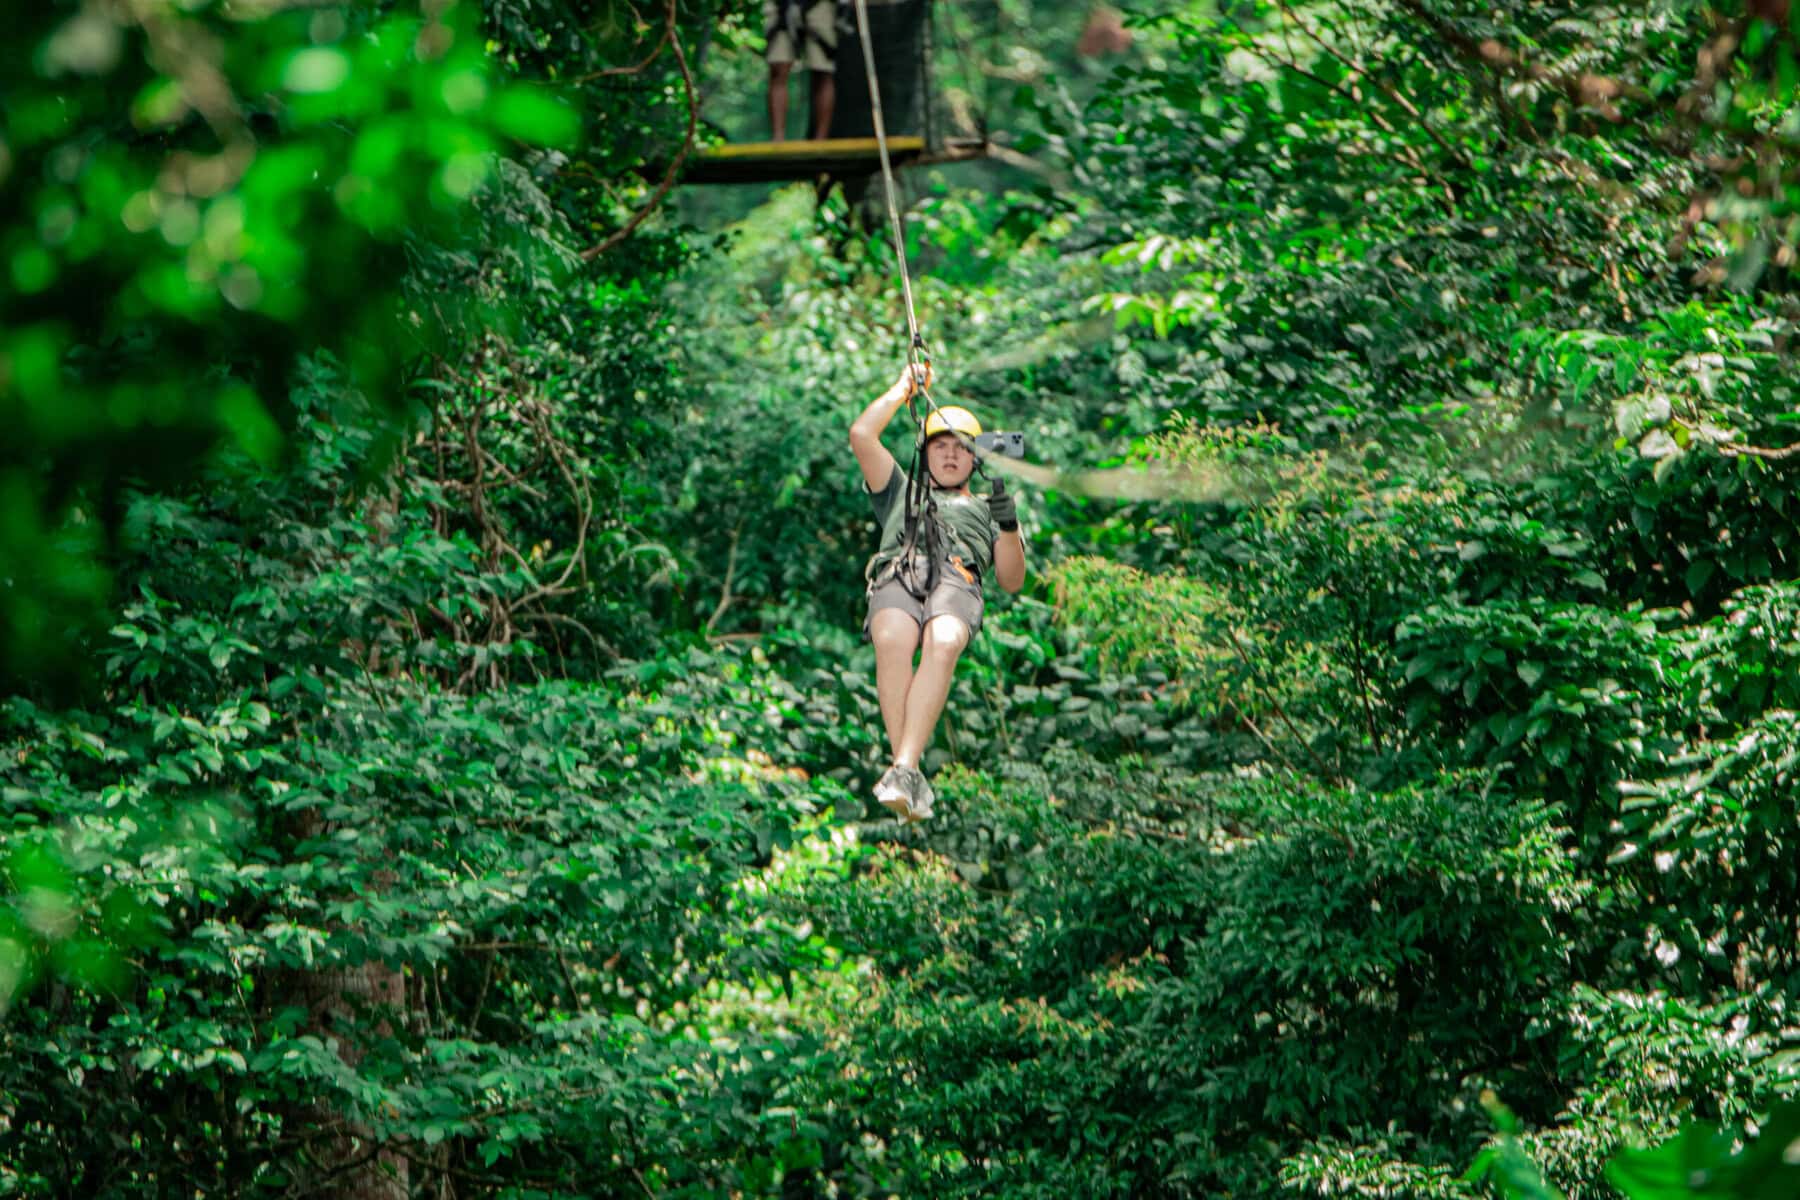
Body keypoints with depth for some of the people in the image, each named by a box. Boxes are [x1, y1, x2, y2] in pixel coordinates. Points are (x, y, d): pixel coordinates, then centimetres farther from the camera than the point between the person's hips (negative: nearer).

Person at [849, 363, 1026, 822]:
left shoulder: (984, 510, 39)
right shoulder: (900, 493, 41)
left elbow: (1012, 581, 25)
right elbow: (861, 434, 28)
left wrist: (1008, 526, 9)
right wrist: (905, 388, 37)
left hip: (957, 581, 0)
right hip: (896, 575, 0)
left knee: (941, 646, -39)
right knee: (893, 642, -39)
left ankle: (903, 770, -52)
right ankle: (912, 782, -45)